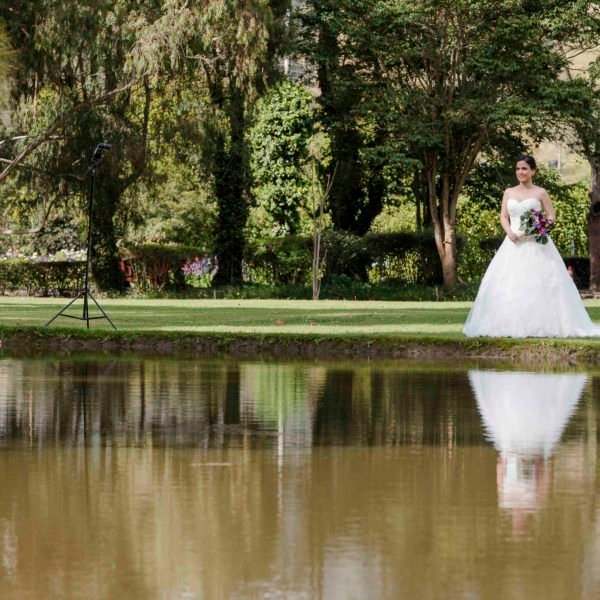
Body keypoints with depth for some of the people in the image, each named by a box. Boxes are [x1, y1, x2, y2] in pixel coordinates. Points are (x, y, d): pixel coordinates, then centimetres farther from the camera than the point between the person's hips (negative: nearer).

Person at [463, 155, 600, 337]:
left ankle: (540, 324, -8)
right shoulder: (509, 192, 13)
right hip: (514, 244, 4)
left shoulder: (540, 193, 3)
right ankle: (509, 325, -1)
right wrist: (509, 232, -10)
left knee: (538, 284, -9)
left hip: (535, 243, -4)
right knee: (508, 285, -3)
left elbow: (552, 216, 2)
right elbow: (503, 217, 10)